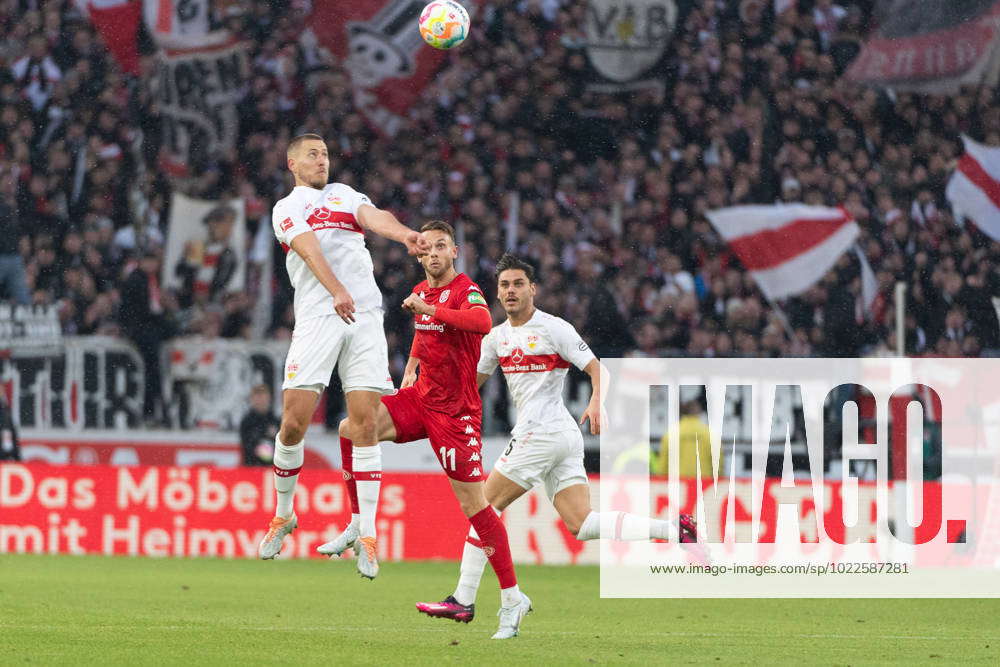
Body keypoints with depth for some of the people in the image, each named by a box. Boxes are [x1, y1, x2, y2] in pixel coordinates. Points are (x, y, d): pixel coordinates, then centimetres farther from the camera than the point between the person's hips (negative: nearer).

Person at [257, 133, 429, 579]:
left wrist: (404, 235, -24)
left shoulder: (345, 194, 22)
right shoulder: (287, 209, 11)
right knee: (294, 421, -9)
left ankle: (366, 534, -7)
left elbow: (374, 218, 0)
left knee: (364, 424, -6)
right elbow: (310, 249, -9)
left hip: (364, 314, 2)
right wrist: (337, 291, -28)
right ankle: (283, 515, 14)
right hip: (317, 319, -2)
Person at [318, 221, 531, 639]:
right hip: (421, 397, 7)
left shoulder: (466, 289, -14)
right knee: (351, 428, -6)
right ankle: (359, 525, 8)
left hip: (455, 411, -7)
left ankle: (512, 598, -2)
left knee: (473, 504, -8)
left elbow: (482, 322, -38)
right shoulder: (422, 291, 10)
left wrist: (429, 308, -36)